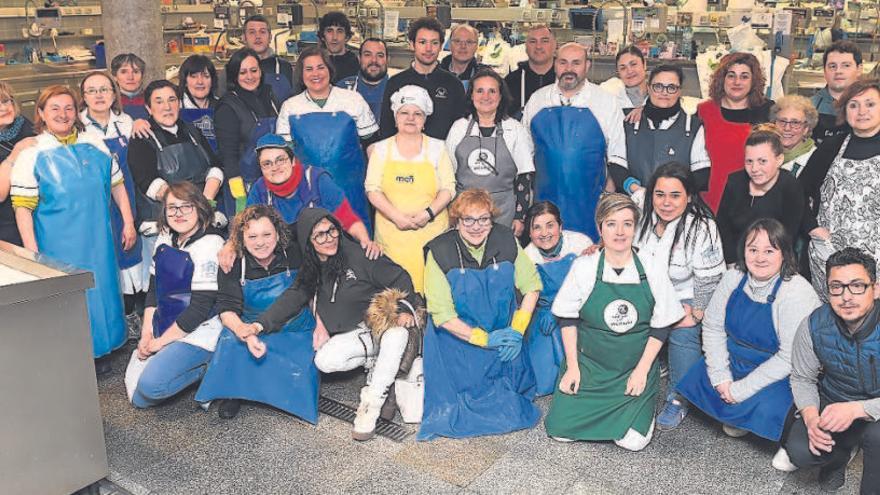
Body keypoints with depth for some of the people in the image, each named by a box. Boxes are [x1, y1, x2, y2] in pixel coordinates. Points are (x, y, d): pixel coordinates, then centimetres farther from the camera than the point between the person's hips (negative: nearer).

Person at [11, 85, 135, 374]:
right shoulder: (31, 155, -6)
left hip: (97, 240, 4)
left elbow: (117, 185, 13)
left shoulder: (95, 146, 5)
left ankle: (99, 351, 28)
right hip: (58, 244, -3)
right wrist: (32, 252, -14)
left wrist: (128, 223, 9)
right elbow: (22, 208, -9)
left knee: (100, 289, 11)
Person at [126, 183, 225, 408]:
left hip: (198, 332, -7)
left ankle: (206, 367, -2)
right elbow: (153, 290, 12)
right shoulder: (165, 240, 7)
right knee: (137, 397, 2)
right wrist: (146, 334, -1)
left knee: (150, 384, -25)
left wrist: (160, 342, -12)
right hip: (164, 328, 8)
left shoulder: (210, 245, -16)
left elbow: (201, 308, -18)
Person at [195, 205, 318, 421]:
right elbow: (227, 309, -17)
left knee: (298, 378, -25)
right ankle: (233, 392, -6)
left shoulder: (294, 254, -11)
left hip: (296, 331, -1)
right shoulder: (232, 264, -12)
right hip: (253, 329, 1)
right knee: (231, 340, -31)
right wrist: (245, 332, -37)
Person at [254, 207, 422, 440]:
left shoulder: (359, 255, -12)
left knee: (397, 334, -40)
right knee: (325, 360, -24)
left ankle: (371, 405, -27)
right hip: (359, 332, 4)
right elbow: (293, 297, -1)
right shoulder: (312, 269, 6)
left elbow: (400, 278, -9)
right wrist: (261, 324, -13)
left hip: (387, 321, -4)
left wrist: (405, 309, -24)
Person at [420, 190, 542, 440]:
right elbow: (442, 315, -16)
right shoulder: (440, 251, -16)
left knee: (508, 408, -3)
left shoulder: (506, 240, -8)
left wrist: (517, 330, -8)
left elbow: (531, 287, 2)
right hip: (457, 337, -2)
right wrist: (483, 338, -19)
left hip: (502, 334, 3)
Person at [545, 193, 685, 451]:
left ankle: (641, 403, 20)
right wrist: (573, 367, -5)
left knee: (632, 440, -13)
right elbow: (567, 318, 0)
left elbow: (661, 326, 0)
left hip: (635, 368, 0)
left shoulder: (652, 270, -7)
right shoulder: (584, 267, -7)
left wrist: (642, 370, -6)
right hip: (588, 364, 1)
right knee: (560, 429, -8)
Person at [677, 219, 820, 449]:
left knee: (765, 410, -28)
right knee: (696, 380, -9)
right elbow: (712, 327, -1)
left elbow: (789, 358, -25)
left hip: (779, 375, -6)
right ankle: (737, 419, 15)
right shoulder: (733, 278, -7)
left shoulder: (797, 294, -24)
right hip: (733, 362, 6)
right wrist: (721, 377, -11)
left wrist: (740, 390, -22)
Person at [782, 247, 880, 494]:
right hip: (832, 403, 3)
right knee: (799, 452, -20)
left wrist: (856, 410, -38)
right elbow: (802, 378, -2)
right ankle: (842, 452, 17)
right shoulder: (814, 326, -15)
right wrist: (810, 416, -22)